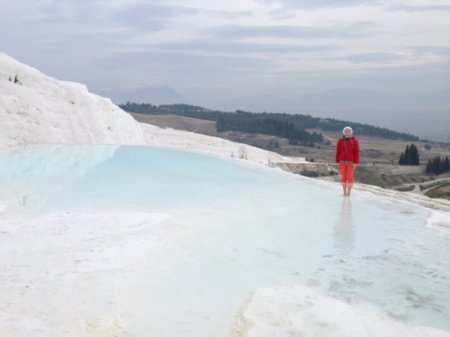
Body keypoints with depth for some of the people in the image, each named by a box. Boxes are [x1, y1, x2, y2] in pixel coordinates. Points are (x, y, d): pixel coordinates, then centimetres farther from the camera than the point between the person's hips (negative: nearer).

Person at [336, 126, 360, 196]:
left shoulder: (354, 141, -5)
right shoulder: (340, 141, 1)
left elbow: (356, 152, -7)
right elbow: (338, 152, 3)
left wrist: (355, 163, -12)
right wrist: (337, 162, 0)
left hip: (351, 162, -2)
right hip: (342, 162, 2)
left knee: (350, 177, -3)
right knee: (343, 177, 4)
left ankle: (349, 192, 8)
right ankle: (344, 192, 15)